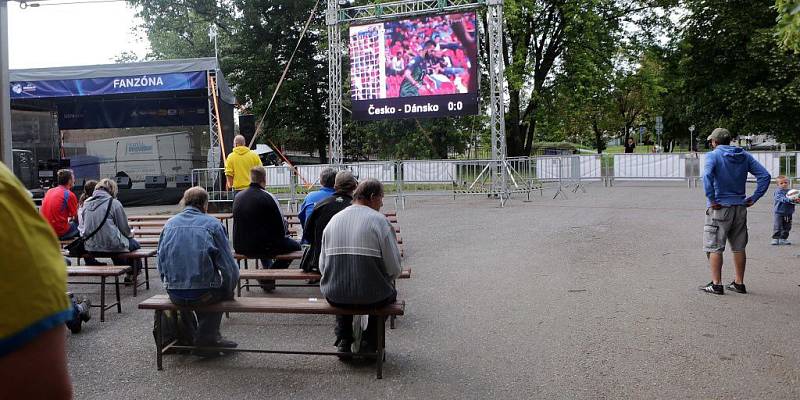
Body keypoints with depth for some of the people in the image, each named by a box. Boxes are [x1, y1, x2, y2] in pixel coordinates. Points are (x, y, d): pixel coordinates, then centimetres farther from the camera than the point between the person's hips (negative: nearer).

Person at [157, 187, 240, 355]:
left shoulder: (169, 224, 8)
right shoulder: (212, 224, -4)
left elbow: (160, 264, 11)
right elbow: (228, 266, -7)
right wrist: (229, 293, 8)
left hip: (175, 295, 5)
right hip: (203, 294, -4)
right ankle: (206, 339, 24)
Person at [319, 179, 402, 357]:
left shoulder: (334, 219, 5)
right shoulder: (379, 220, -8)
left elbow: (322, 265, 6)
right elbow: (394, 268, -10)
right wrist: (385, 281, 12)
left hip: (334, 296, 4)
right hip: (371, 297, -4)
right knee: (389, 292, 29)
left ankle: (343, 341, 31)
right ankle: (369, 343, 26)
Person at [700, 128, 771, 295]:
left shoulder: (713, 155, -7)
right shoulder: (744, 156, 9)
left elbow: (707, 176, -26)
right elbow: (765, 176, 4)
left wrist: (712, 200, -19)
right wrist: (754, 198, 4)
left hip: (720, 208, -6)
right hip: (740, 207, 6)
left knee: (714, 247, 1)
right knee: (739, 248, 14)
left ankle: (716, 284, 1)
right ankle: (739, 283, 20)